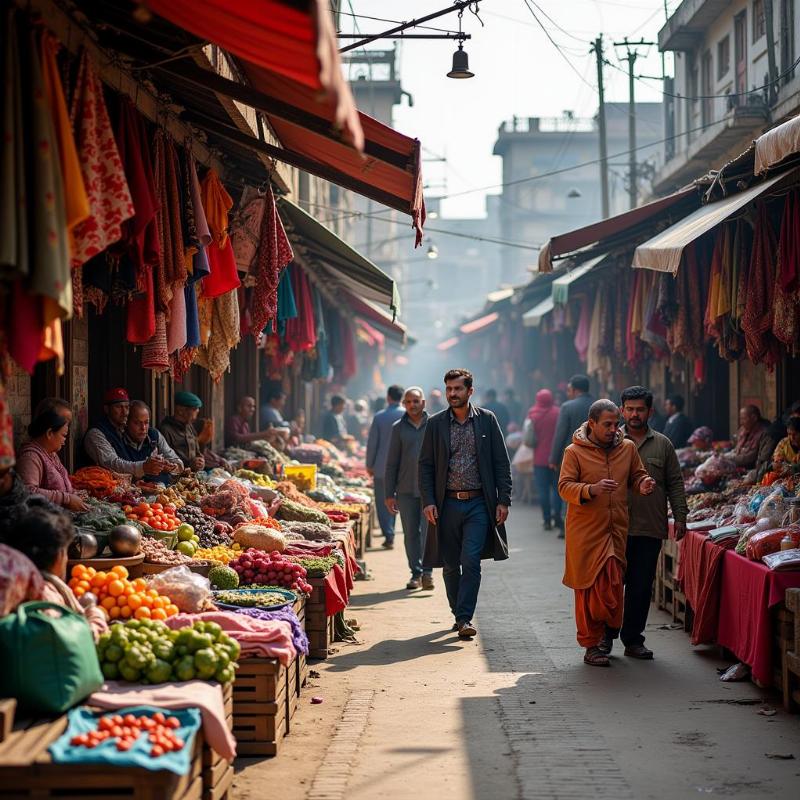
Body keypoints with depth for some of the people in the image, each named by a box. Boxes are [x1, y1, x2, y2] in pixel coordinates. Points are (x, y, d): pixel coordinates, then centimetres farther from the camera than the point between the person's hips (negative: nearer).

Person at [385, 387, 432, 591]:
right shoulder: (399, 428, 8)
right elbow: (392, 463, 9)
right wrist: (390, 493, 4)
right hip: (406, 490, 2)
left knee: (429, 531, -8)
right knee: (411, 533, 5)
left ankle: (427, 572, -1)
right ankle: (416, 573, 12)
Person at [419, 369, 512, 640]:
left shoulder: (487, 420, 3)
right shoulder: (436, 424, 5)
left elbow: (501, 462, 4)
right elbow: (425, 465, 5)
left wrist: (504, 500, -3)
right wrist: (427, 501, -6)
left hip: (478, 504, -2)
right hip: (447, 504, 2)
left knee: (471, 562, -12)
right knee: (451, 565, 8)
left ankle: (465, 618, -10)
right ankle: (458, 614, 23)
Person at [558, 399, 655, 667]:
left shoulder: (627, 448, 9)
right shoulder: (575, 452, -3)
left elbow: (637, 474, 22)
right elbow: (564, 487, -8)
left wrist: (642, 484, -3)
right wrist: (591, 490, -26)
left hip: (617, 530, 3)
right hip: (585, 532, -3)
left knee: (613, 586, -2)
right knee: (589, 588, 1)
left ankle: (607, 633, 15)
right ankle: (591, 645, 9)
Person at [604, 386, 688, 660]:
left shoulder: (663, 445, 10)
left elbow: (675, 483, 12)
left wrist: (680, 516, 4)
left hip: (650, 529, 1)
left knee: (641, 587, 4)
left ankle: (633, 639, 13)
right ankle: (606, 635, 15)